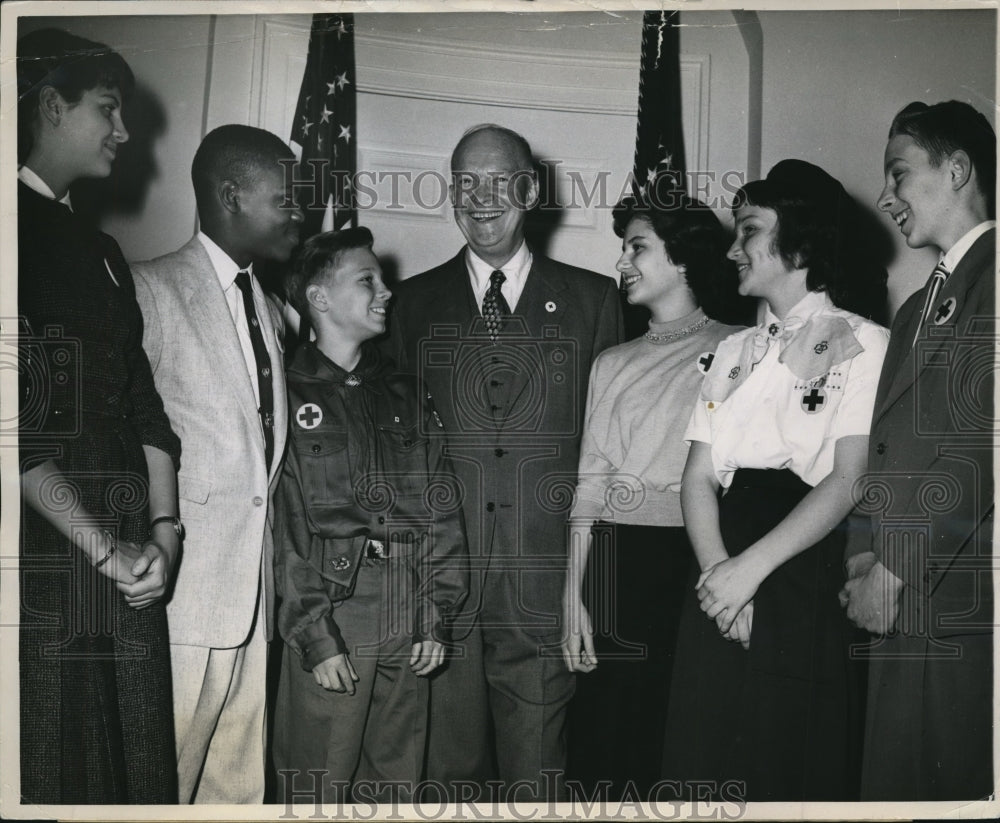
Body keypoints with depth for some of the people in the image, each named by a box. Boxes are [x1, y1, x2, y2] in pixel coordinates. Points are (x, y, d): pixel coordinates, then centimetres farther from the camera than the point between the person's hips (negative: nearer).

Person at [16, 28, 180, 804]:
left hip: (128, 562, 7)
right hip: (45, 564, -7)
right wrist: (103, 548, -12)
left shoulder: (102, 251, 20)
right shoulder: (20, 232, -5)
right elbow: (18, 422, -14)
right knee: (55, 776, 0)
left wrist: (163, 530, 1)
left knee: (141, 773, 8)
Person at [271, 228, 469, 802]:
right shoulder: (288, 396, -1)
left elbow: (442, 511, 9)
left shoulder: (406, 397, 13)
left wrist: (436, 617, 2)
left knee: (403, 783, 11)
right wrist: (316, 635, -11)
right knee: (323, 787, 0)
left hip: (409, 636, 4)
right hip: (330, 630, -4)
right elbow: (282, 529, -6)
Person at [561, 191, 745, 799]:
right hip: (616, 564, 3)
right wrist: (573, 596, 4)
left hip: (696, 560, -3)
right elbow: (590, 483, 10)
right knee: (600, 737, 4)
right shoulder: (613, 363, 15)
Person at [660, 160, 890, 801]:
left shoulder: (864, 345, -1)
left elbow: (848, 480, -12)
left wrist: (751, 567, -19)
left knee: (797, 767, 2)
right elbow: (699, 477, 6)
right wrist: (718, 571, -10)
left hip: (809, 584, -4)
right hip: (724, 591, 5)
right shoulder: (735, 351, 15)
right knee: (709, 758, 7)